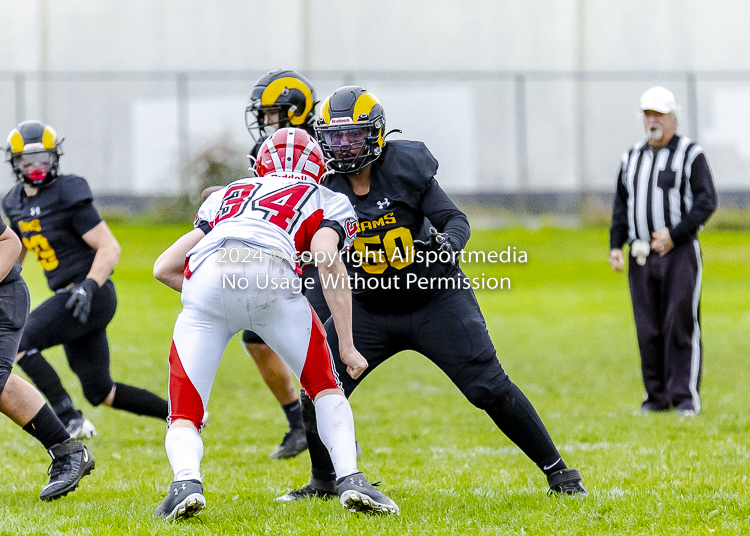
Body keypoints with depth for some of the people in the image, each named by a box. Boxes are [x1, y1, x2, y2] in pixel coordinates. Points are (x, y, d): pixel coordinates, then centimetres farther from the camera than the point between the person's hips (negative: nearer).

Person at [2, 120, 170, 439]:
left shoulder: (67, 195, -13)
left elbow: (110, 248, -16)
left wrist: (88, 286, -28)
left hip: (92, 296, -9)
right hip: (72, 300, 9)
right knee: (100, 393, 10)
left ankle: (70, 420, -21)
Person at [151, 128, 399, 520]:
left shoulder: (227, 196, 39)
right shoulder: (327, 203, 30)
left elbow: (164, 268, 34)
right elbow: (326, 258, 7)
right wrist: (347, 346, 9)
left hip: (204, 281, 2)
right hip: (269, 273, -2)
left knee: (184, 416, 9)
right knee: (325, 387, 22)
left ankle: (186, 480, -20)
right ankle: (350, 480, 6)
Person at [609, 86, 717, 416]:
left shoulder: (691, 155, 0)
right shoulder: (631, 158, 16)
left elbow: (706, 202, -8)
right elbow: (621, 207, 19)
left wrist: (674, 234, -17)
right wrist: (615, 245, 6)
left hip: (679, 252, -5)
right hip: (641, 256, 5)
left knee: (681, 326, -8)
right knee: (648, 331, 3)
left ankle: (686, 398, -5)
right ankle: (657, 397, 10)